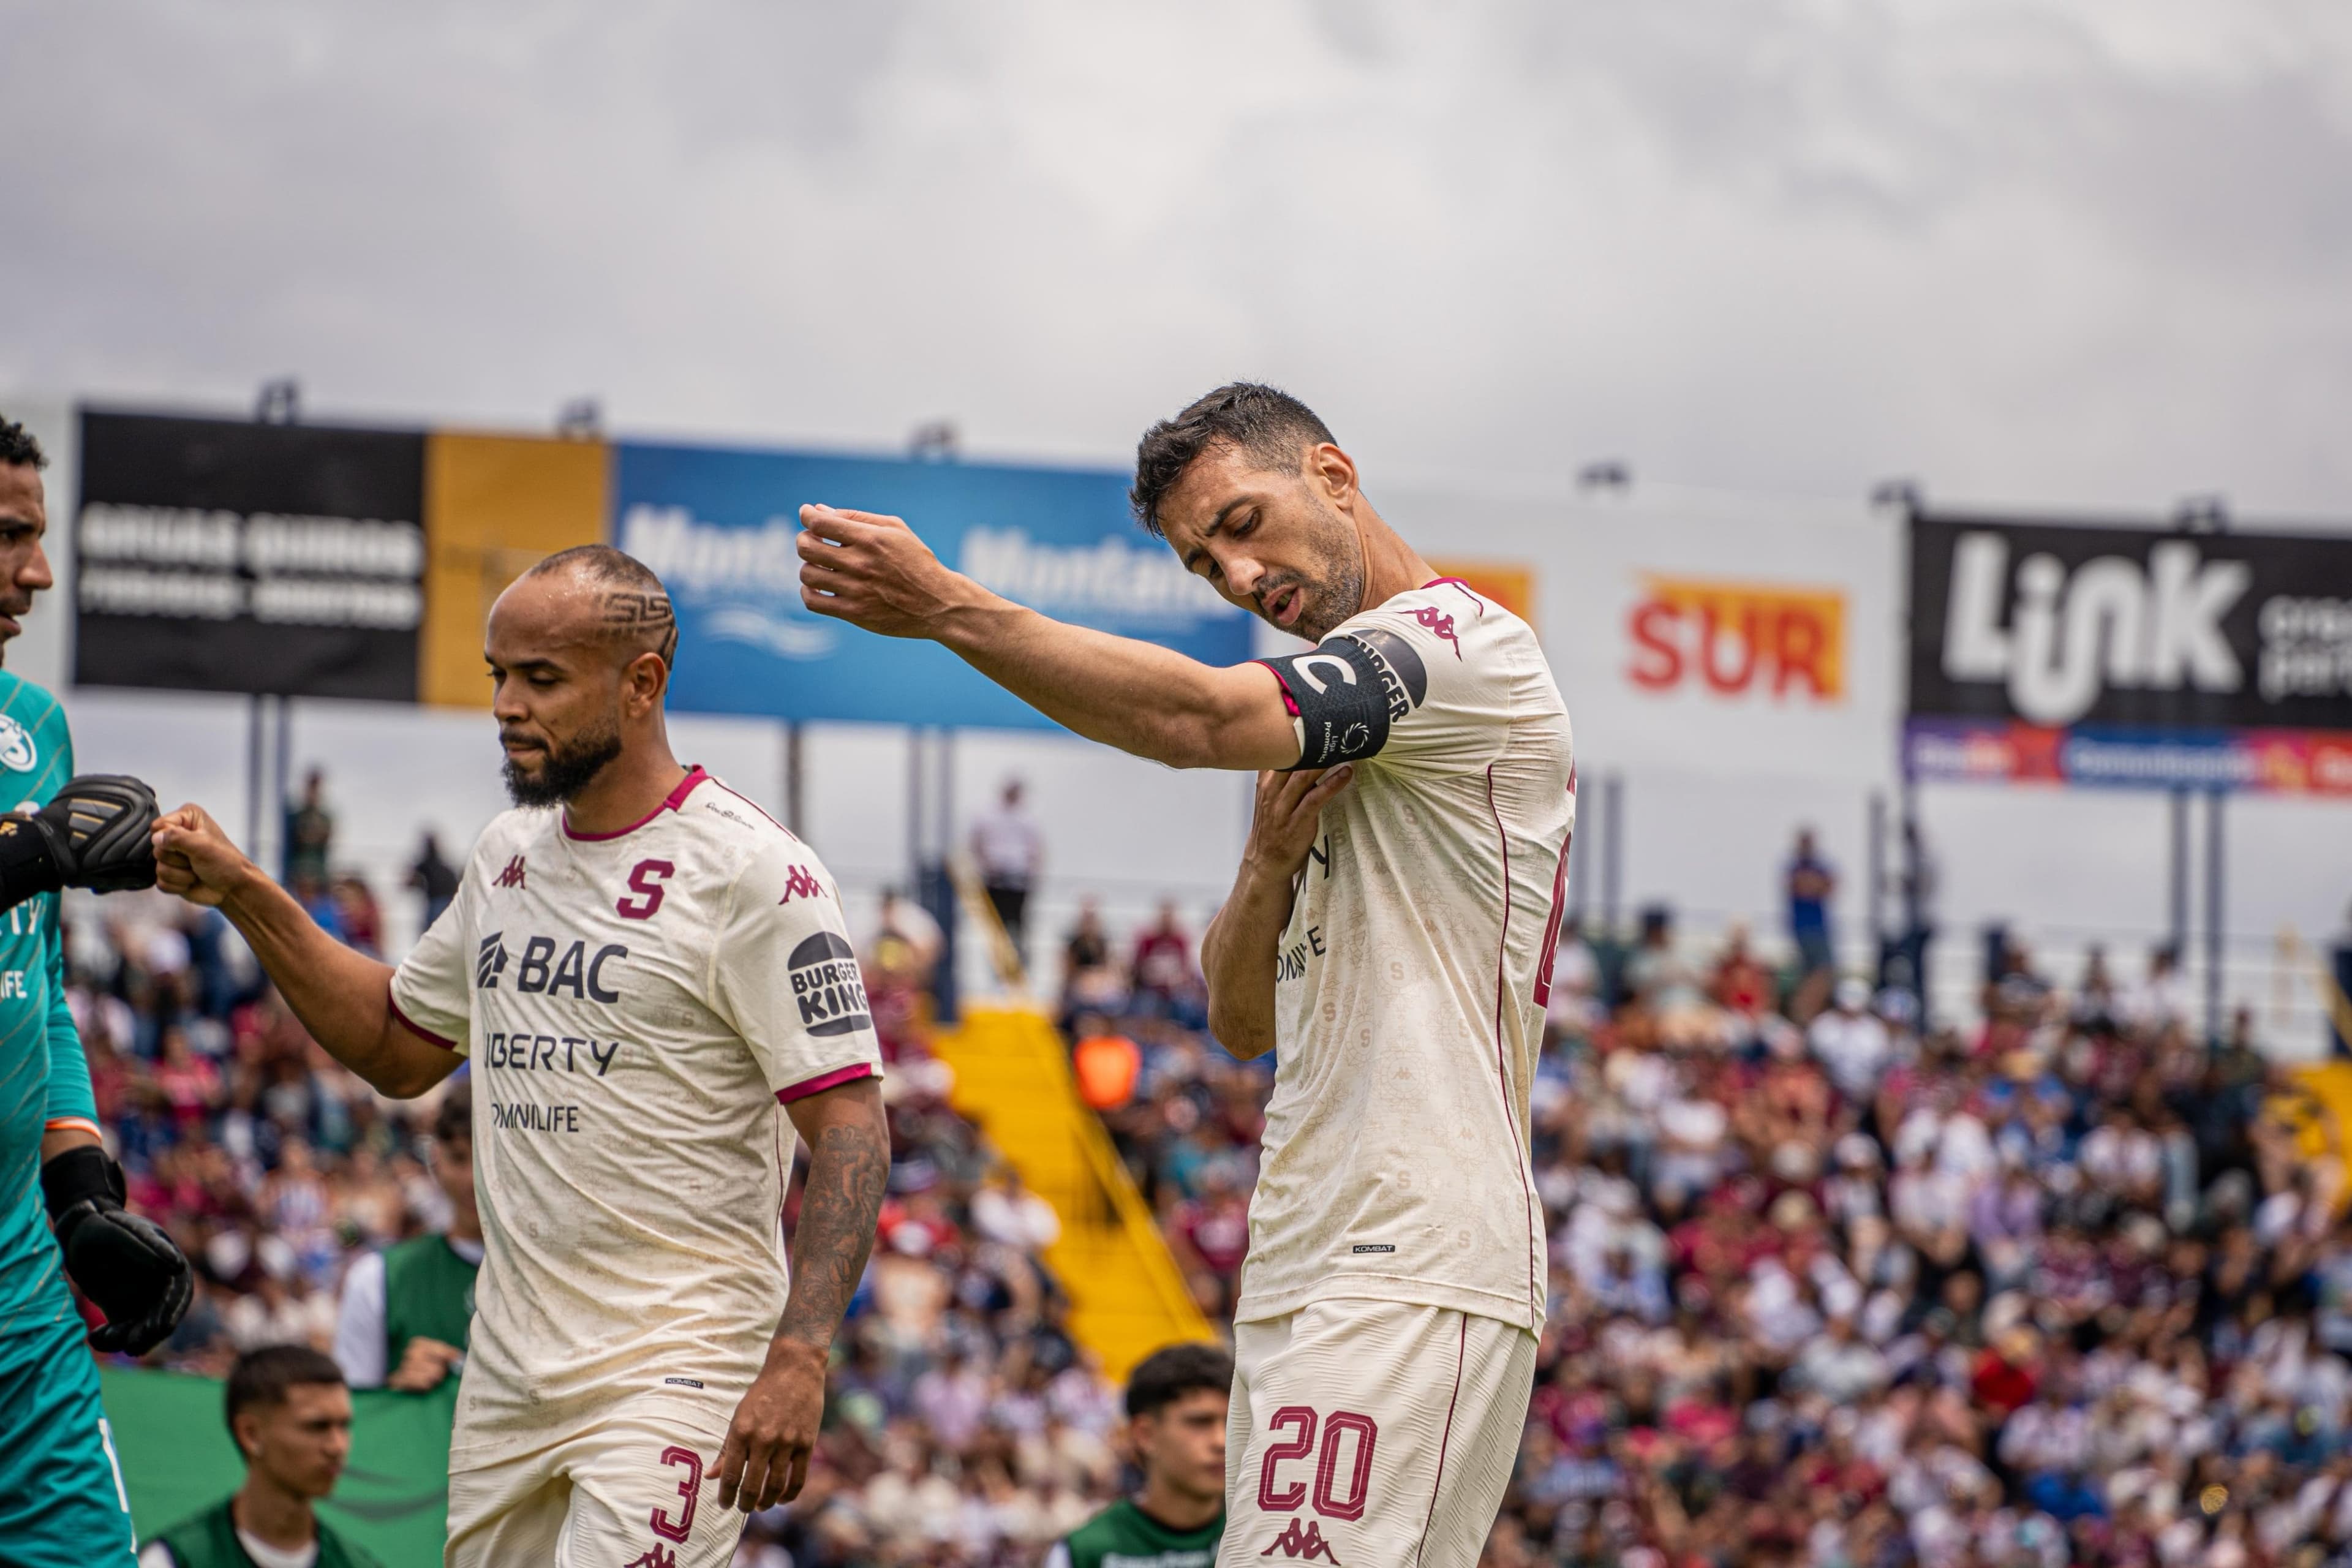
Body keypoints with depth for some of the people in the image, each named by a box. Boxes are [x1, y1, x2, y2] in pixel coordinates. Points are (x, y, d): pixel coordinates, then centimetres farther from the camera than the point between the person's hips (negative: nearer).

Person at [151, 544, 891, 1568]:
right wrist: (245, 896, 15)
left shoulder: (752, 871, -12)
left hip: (675, 1369, -8)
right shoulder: (509, 855, 13)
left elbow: (851, 1128, -15)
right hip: (508, 1366, 8)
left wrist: (798, 1356, -26)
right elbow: (399, 1048, 26)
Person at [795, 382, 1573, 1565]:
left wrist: (945, 607, -22)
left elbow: (1195, 720, -21)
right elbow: (1242, 1020, 23)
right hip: (1297, 1282, 10)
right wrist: (1271, 864, 3)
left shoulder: (1458, 642, -6)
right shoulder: (1333, 735, 24)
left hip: (1414, 1278, -10)